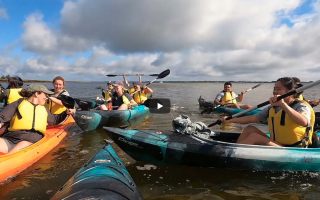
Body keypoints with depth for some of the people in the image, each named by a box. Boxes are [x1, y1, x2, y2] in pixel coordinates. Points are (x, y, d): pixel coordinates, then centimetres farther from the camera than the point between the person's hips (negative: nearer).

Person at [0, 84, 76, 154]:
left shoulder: (44, 109, 27)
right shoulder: (19, 103, 12)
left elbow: (54, 120, 43)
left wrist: (66, 113, 32)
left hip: (31, 141, 2)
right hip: (9, 138, -2)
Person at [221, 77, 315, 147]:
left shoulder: (302, 106, -8)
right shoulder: (272, 108, 10)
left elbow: (304, 122, -31)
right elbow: (252, 118, 6)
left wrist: (283, 104, -39)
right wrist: (230, 120, -3)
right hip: (276, 145, 7)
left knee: (254, 137, -23)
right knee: (250, 129, -4)